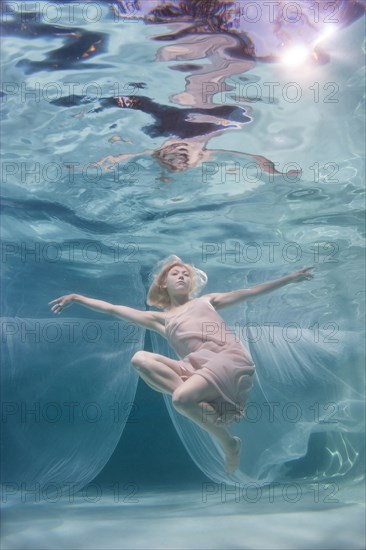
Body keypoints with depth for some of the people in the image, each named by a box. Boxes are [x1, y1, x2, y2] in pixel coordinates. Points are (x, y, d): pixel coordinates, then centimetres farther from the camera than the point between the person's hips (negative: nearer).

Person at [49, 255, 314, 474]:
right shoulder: (160, 318, 26)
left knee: (181, 399, -29)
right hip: (196, 366, 3)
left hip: (231, 358, -3)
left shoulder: (207, 301, 26)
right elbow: (112, 308, 26)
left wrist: (290, 277, 18)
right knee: (140, 359, -18)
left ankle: (229, 442, -4)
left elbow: (249, 293, 23)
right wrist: (76, 297, 23)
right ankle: (209, 404, -22)